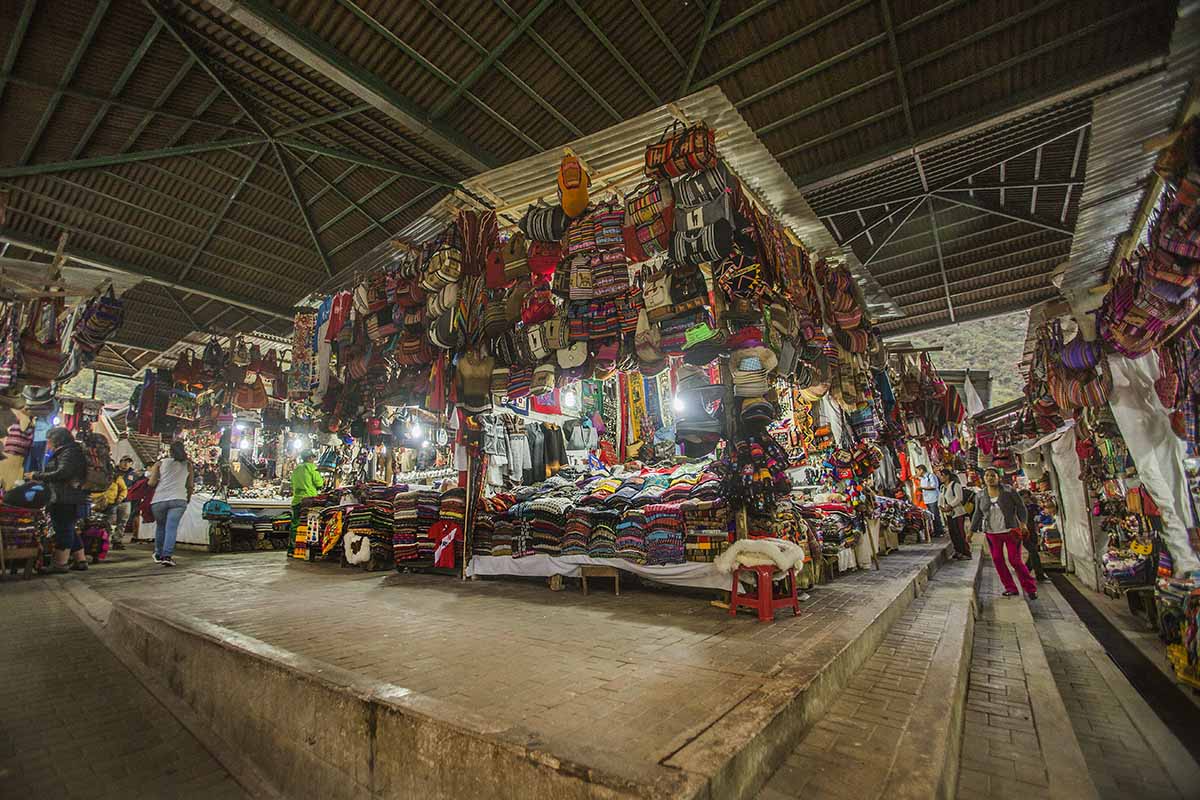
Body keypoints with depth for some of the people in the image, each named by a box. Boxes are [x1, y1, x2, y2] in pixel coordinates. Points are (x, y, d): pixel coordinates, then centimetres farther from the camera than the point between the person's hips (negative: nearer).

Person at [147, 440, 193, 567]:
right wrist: (188, 499, 29)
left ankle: (159, 555, 30)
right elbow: (190, 486, 14)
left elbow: (151, 483, 3)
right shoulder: (188, 465, 13)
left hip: (159, 500, 1)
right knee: (172, 527, -5)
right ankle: (167, 555, -18)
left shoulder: (160, 463, 10)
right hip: (178, 499, -1)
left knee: (160, 527, 18)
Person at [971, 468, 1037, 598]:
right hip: (992, 534, 3)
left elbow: (1021, 507, -1)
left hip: (1010, 531, -3)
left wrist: (1023, 522, -15)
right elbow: (978, 514, 11)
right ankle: (1011, 588, 15)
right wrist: (971, 531, 9)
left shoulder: (1009, 491, -6)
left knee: (1015, 560, -2)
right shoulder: (980, 496, 2)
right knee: (997, 560, 3)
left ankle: (1031, 588, 16)